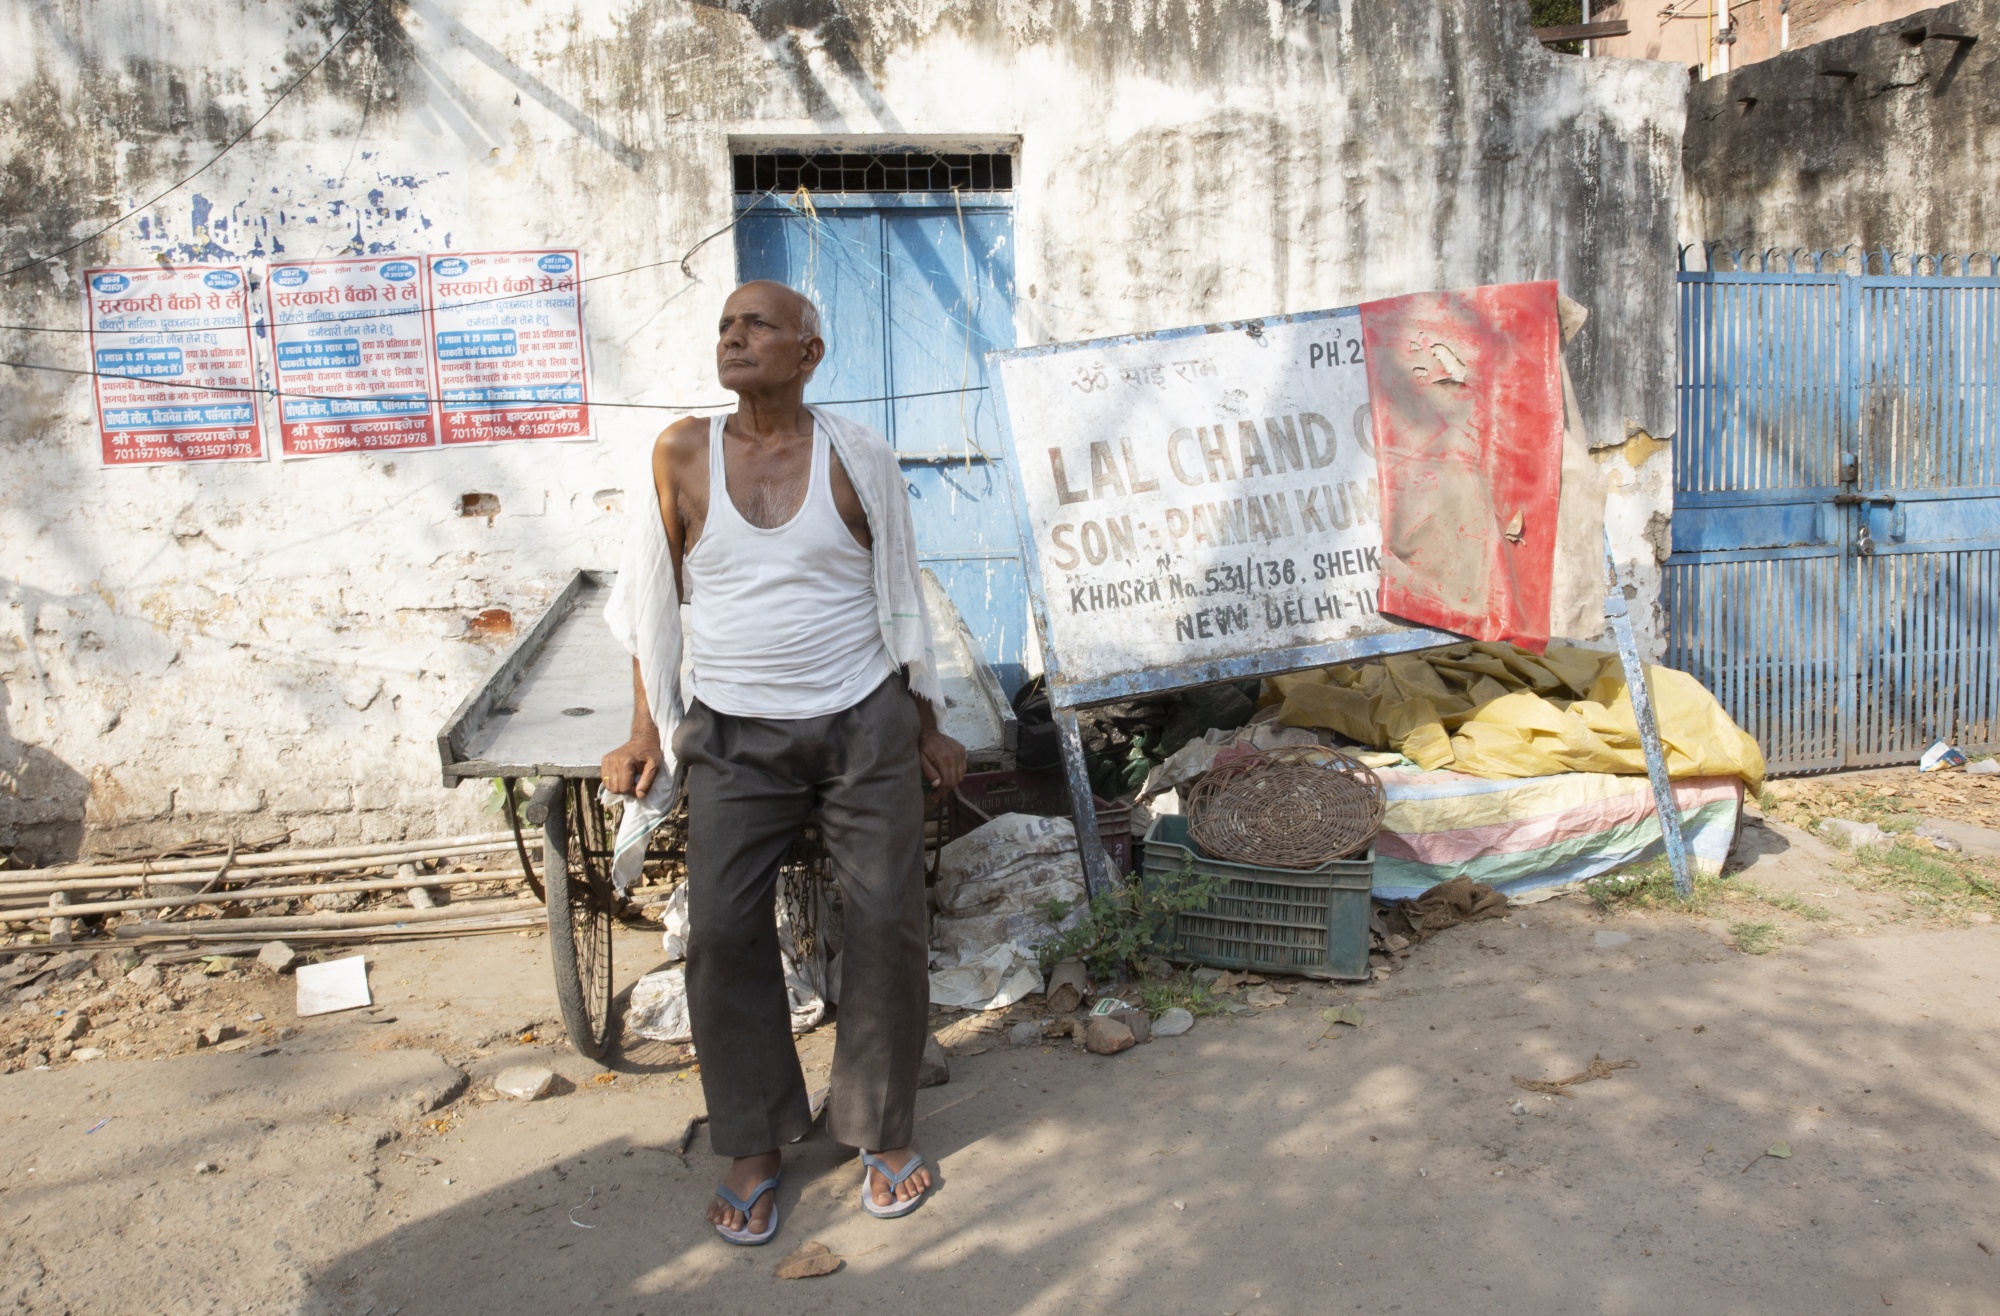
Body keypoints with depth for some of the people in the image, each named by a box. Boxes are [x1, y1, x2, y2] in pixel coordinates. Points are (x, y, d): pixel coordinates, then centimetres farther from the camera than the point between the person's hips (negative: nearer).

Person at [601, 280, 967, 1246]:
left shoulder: (858, 458, -2)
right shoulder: (683, 454, -1)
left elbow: (899, 598, 6)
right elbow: (653, 601, 5)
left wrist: (925, 728, 8)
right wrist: (646, 732, 3)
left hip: (864, 724, 0)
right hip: (736, 734, 1)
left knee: (885, 919, -2)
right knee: (722, 929, -5)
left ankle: (884, 1131, 19)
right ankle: (753, 1148, 13)